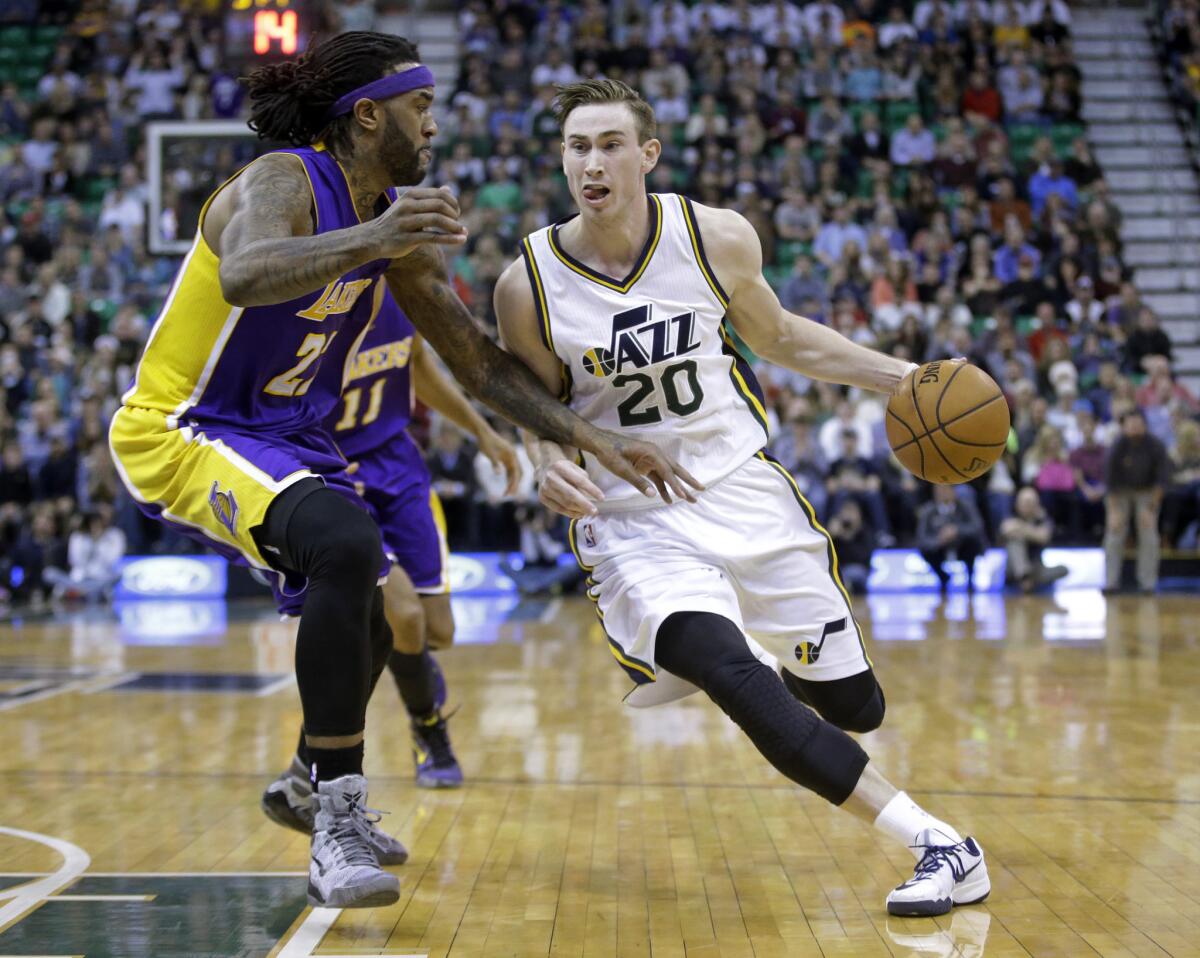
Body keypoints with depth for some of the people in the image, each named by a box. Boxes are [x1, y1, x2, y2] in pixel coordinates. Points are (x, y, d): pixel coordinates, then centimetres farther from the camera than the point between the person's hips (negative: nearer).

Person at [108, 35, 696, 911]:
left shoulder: (398, 221, 5)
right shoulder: (282, 183, -19)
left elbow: (478, 361, 10)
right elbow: (244, 278, -44)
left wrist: (595, 440, 2)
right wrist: (368, 241, -58)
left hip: (279, 436, 10)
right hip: (179, 433, -10)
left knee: (368, 607, 22)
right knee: (348, 544, -33)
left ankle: (314, 790, 46)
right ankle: (337, 832, -28)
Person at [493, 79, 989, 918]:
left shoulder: (718, 239, -9)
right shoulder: (528, 285, -12)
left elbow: (779, 337, 10)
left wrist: (904, 377, 4)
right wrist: (552, 464, -19)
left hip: (743, 491, 2)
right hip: (634, 523, -2)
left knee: (854, 707, 7)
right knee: (740, 689, -27)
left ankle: (717, 657, 40)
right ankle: (941, 846, -17)